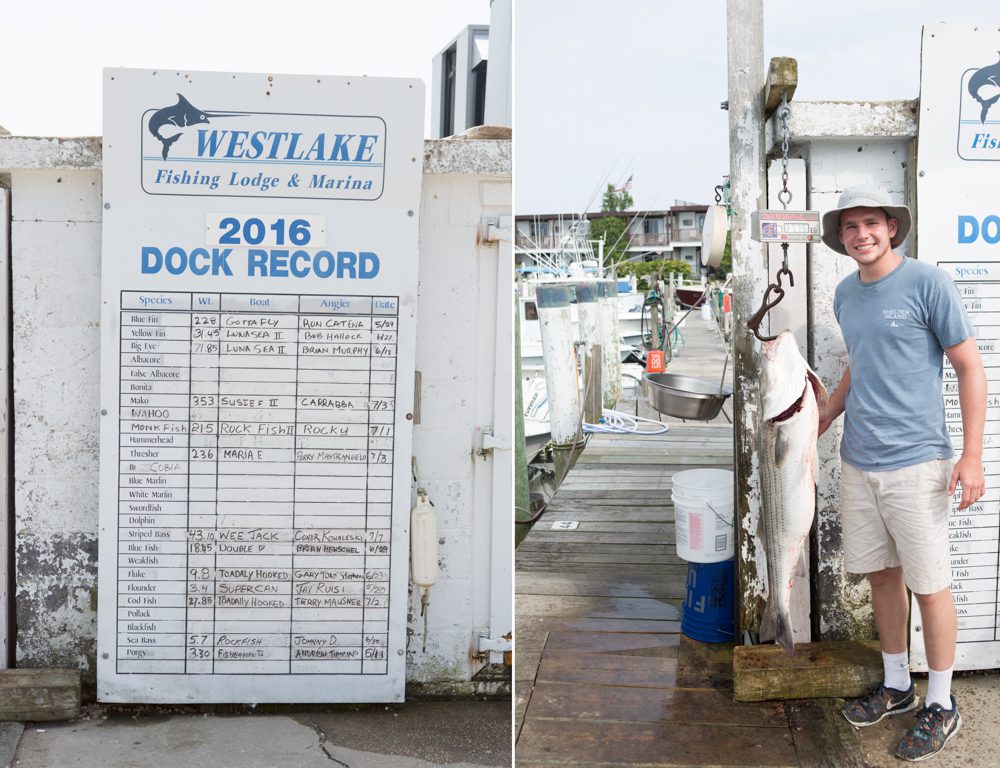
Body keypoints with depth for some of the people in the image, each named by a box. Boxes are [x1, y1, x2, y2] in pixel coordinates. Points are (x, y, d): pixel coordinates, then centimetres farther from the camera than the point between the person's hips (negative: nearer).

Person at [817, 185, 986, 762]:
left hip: (915, 462, -6)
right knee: (882, 574, 15)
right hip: (858, 461, 6)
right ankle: (897, 685, 32)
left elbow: (971, 369, -8)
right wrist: (825, 417, 15)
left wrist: (972, 457, -12)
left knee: (928, 584, 3)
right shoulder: (845, 294, 10)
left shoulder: (928, 283, -9)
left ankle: (942, 705, 18)